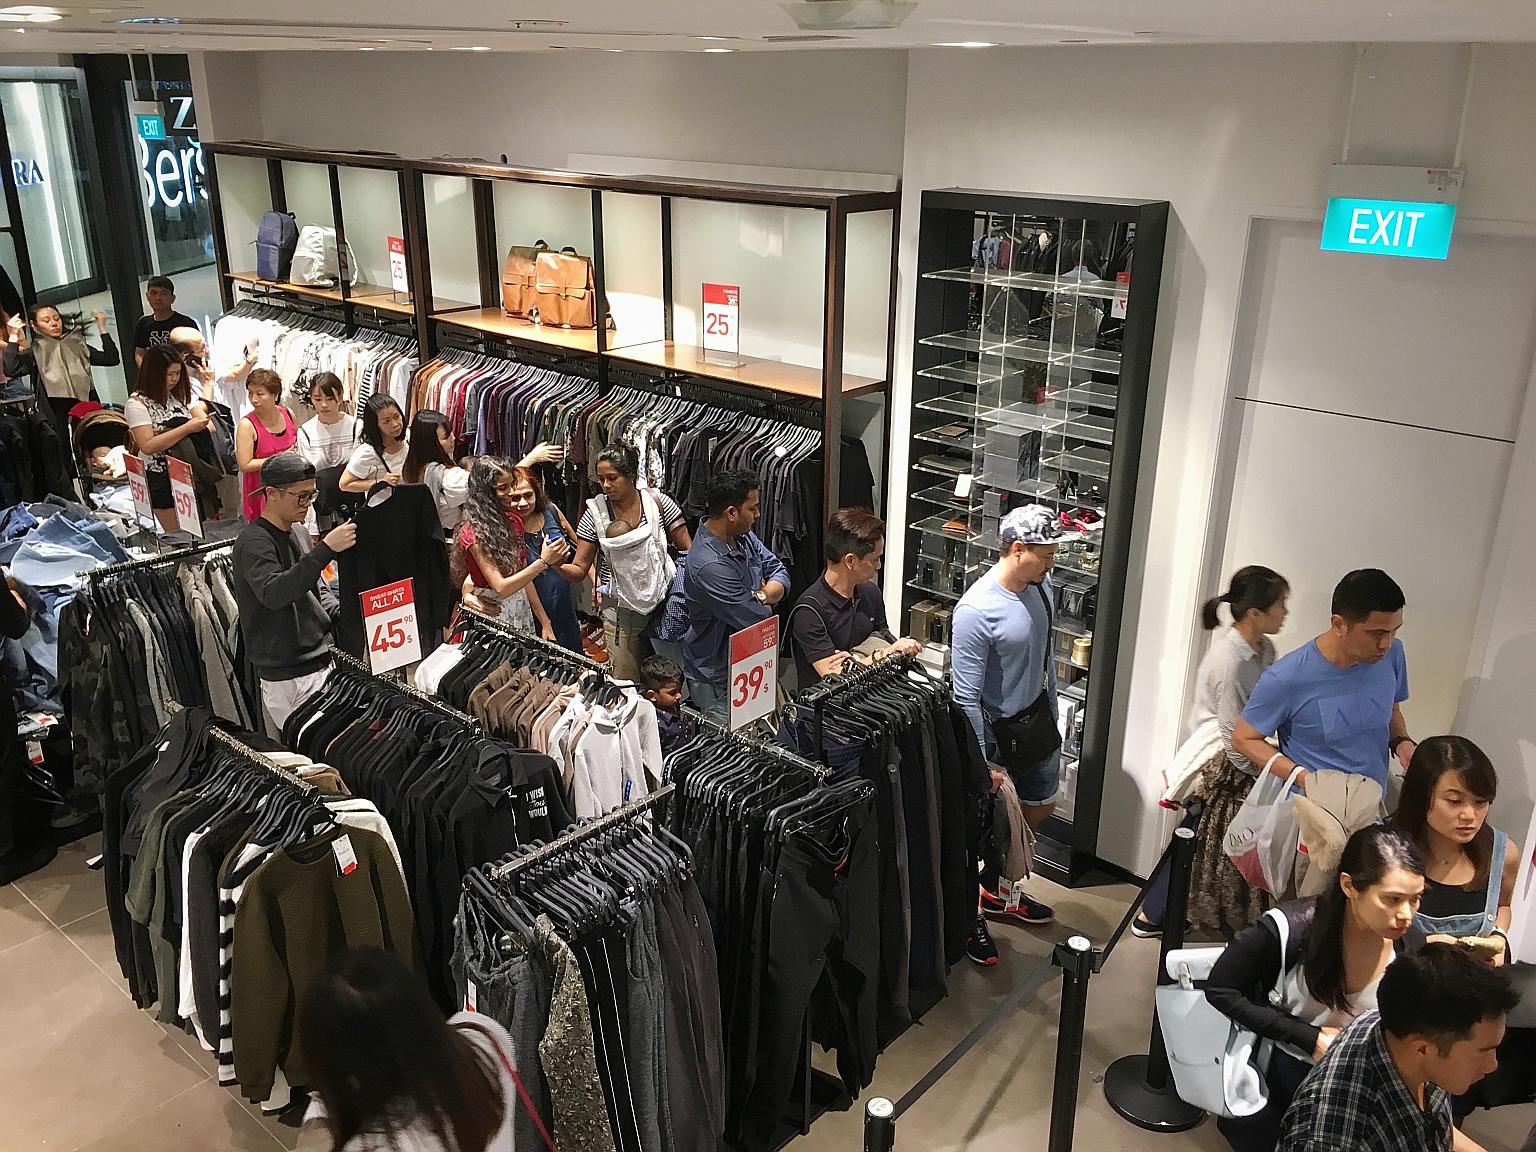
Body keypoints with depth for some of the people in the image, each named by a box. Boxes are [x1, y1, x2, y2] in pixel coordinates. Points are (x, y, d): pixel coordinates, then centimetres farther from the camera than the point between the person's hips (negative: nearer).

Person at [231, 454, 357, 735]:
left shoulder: (290, 536, 17)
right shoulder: (253, 540, -10)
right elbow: (273, 593, -29)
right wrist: (325, 549, -33)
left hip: (317, 663, 8)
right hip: (290, 678, -8)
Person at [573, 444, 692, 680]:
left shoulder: (658, 502, -5)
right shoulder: (596, 513, -4)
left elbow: (689, 550, -3)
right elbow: (580, 569, -4)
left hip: (663, 607, 0)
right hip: (620, 615, 0)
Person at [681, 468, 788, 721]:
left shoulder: (744, 536, 0)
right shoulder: (709, 566, -30)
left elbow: (779, 572, 5)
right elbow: (758, 619, -25)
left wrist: (761, 595, -17)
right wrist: (766, 601, -1)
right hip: (717, 680, -9)